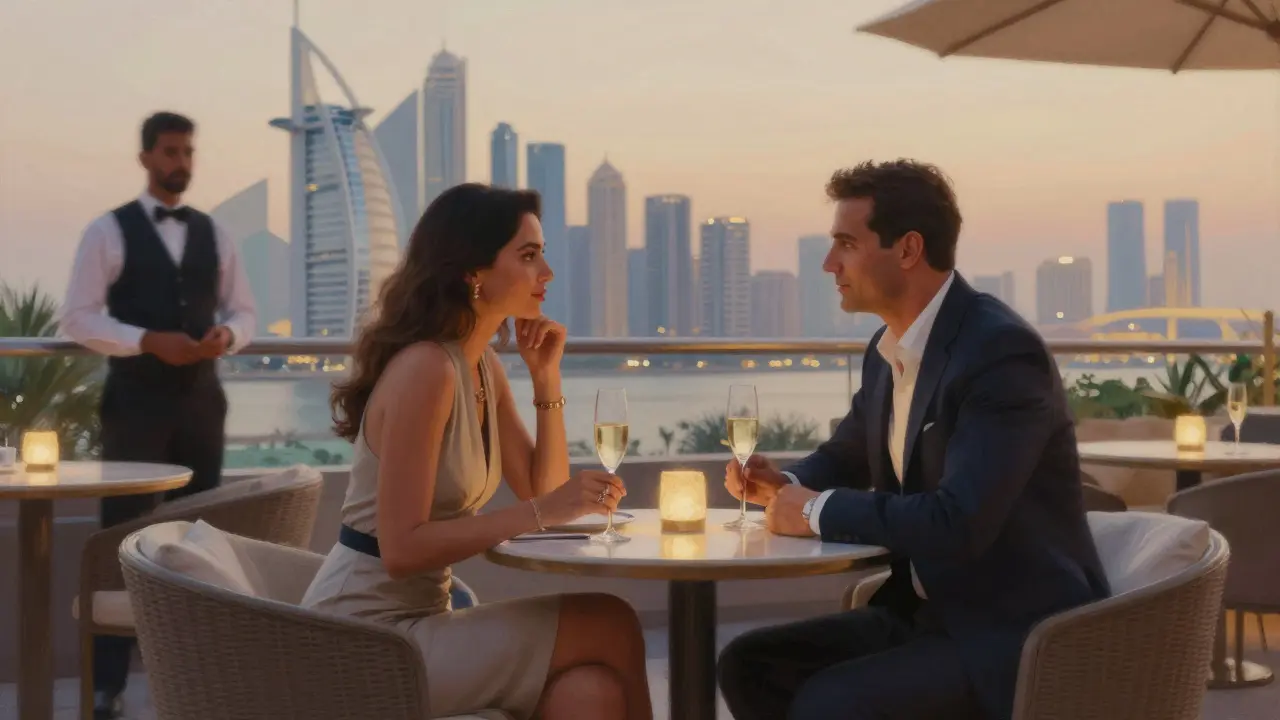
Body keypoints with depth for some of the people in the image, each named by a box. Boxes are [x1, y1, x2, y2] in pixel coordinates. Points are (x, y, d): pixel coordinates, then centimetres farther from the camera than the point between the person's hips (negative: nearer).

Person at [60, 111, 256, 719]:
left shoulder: (214, 234, 11)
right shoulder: (108, 231, -2)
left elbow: (245, 310, 13)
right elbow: (77, 317, -8)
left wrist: (227, 335, -10)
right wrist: (148, 340, -21)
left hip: (200, 399, 5)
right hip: (135, 399, -4)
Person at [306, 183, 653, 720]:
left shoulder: (485, 367, 9)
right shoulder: (425, 368, -19)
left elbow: (540, 491, 7)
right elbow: (401, 549, -23)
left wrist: (546, 375, 0)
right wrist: (539, 513, -25)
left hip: (416, 617, 8)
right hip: (366, 640, -8)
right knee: (611, 629, -13)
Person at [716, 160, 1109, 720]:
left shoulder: (1003, 352, -21)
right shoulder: (887, 352, 7)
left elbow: (958, 523, -30)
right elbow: (848, 455, 25)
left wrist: (819, 511, -18)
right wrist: (787, 484, 2)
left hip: (1018, 634, -9)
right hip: (927, 613, 9)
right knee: (750, 664, 0)